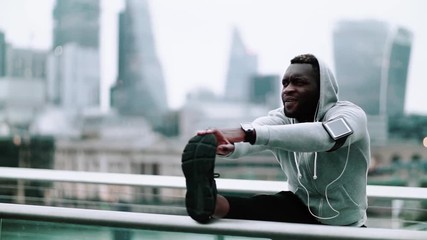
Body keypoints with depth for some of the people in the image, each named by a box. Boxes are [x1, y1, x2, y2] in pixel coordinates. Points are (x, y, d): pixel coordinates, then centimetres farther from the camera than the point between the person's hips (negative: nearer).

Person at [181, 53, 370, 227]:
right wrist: (229, 145, -57)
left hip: (345, 227, 0)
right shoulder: (281, 118, -7)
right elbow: (253, 132, -30)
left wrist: (246, 133, -56)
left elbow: (321, 136, -43)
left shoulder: (349, 114, -19)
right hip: (303, 210, 0)